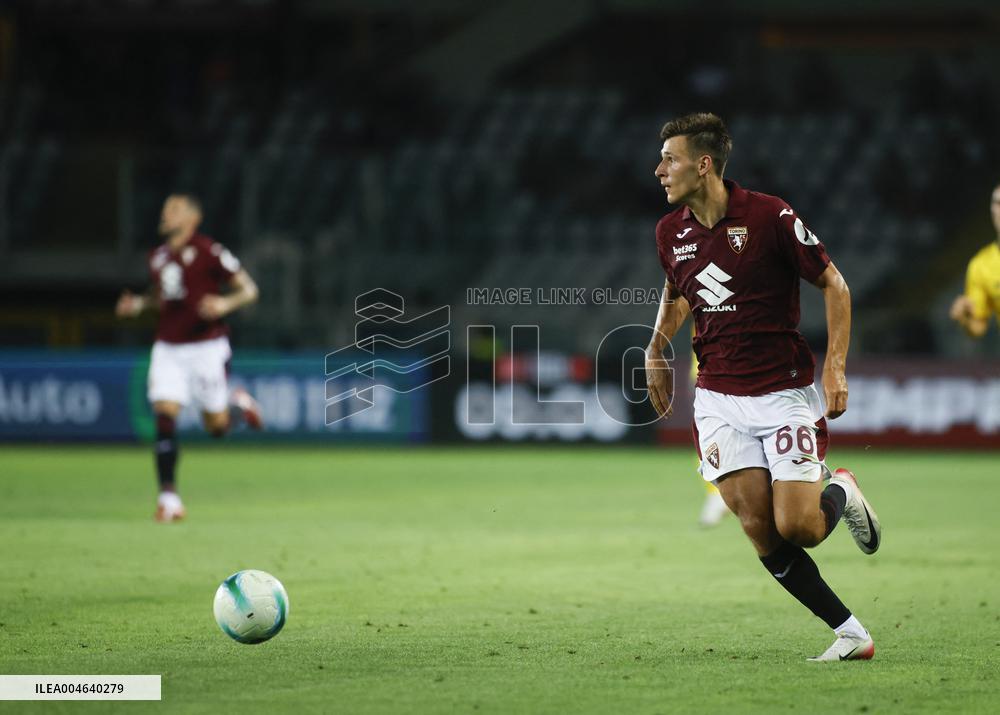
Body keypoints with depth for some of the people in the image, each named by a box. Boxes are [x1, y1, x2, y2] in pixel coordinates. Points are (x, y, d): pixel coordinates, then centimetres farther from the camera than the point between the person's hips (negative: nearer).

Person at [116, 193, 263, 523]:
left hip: (206, 347, -4)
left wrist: (225, 304, -25)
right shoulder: (157, 257, 9)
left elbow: (249, 289, -6)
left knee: (216, 427, 3)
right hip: (167, 348, 4)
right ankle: (169, 499, -7)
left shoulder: (208, 252, -10)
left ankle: (237, 403, 38)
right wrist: (138, 304, 6)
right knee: (164, 418, -10)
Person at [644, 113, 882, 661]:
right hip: (719, 399, 4)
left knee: (797, 528, -13)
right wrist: (656, 350, 15)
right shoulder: (670, 232, 5)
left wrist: (835, 366, -12)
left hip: (784, 392, -4)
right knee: (759, 529, -9)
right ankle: (849, 631, 1)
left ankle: (840, 493, 22)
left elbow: (833, 284, -5)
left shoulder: (770, 216, -13)